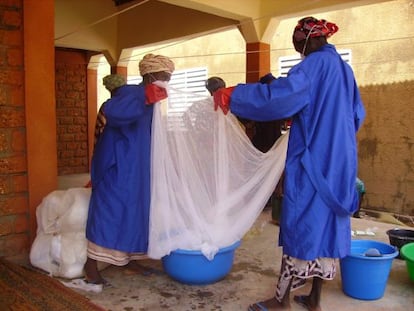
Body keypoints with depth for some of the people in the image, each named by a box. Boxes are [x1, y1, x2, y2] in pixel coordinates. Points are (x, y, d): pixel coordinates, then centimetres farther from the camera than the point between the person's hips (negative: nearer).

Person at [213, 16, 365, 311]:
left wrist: (232, 94, -18)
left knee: (301, 224, -2)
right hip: (339, 161, 8)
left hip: (312, 160, -8)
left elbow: (279, 95, -24)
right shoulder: (344, 68, 16)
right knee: (326, 224, 11)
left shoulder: (315, 64, -10)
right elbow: (357, 114, 23)